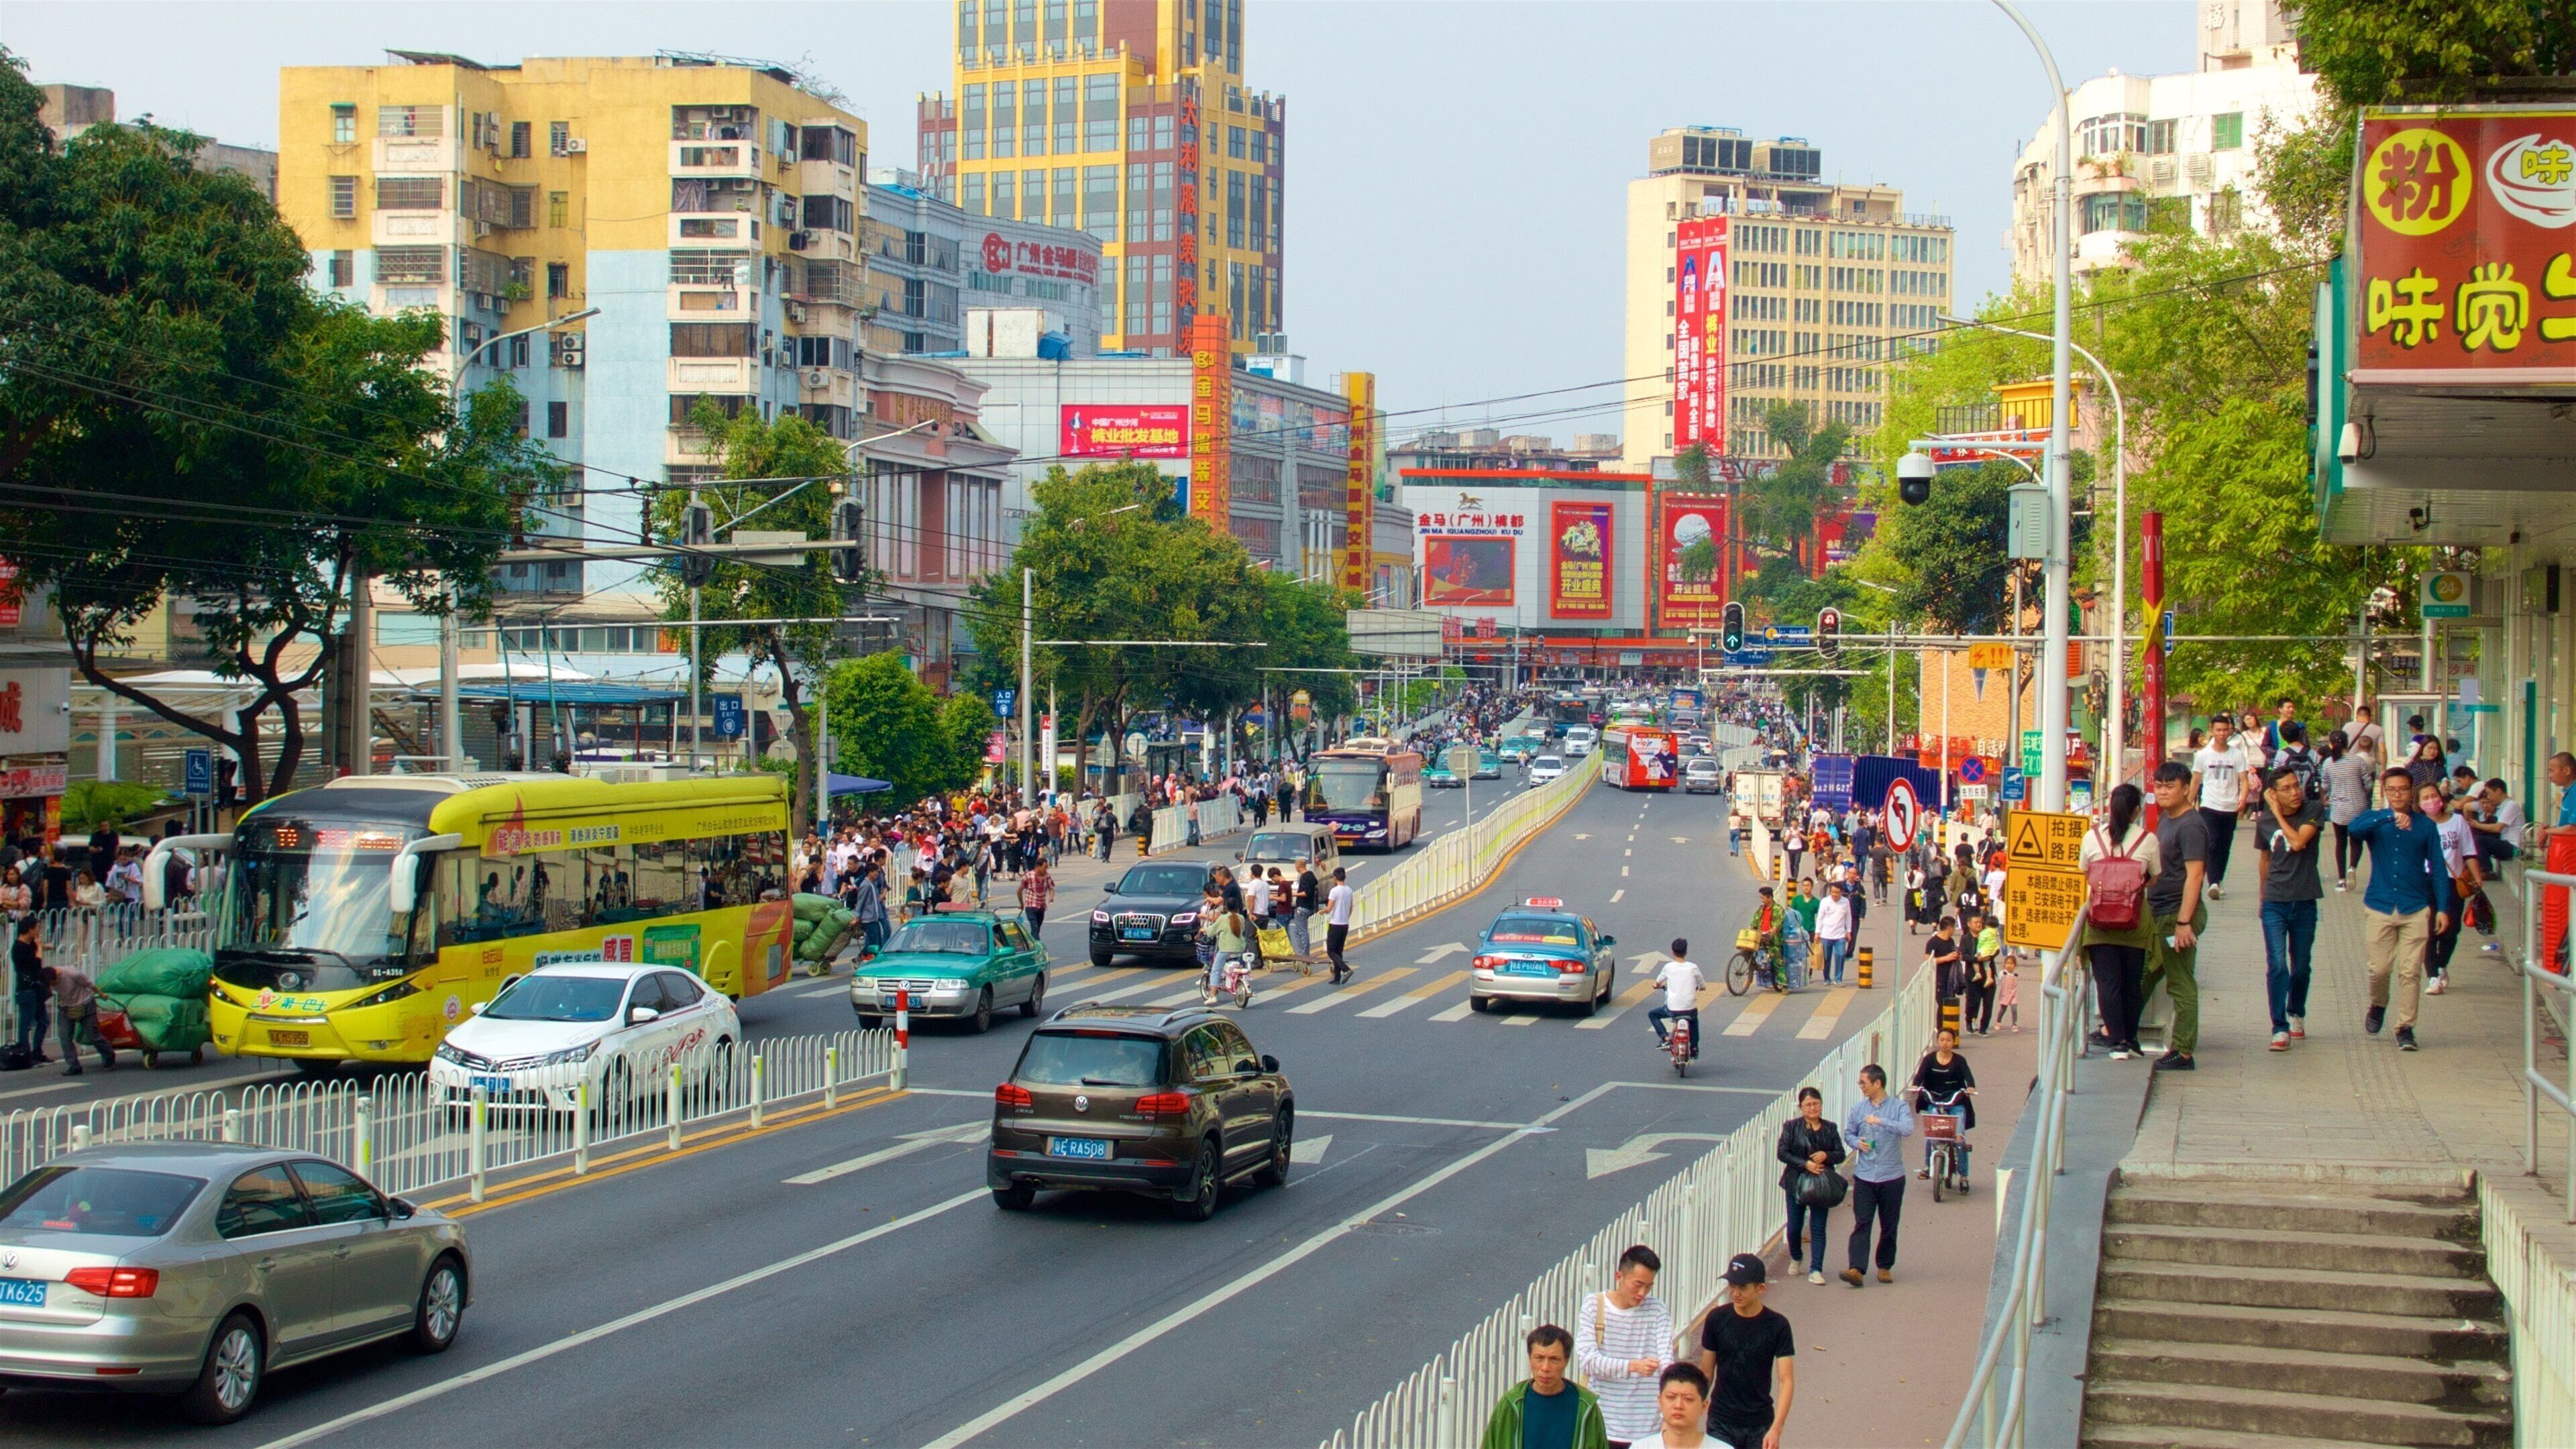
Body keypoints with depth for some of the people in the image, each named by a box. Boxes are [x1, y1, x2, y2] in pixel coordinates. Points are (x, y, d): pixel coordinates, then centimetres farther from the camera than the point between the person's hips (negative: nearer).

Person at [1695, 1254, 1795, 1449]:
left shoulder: (1777, 1325, -9)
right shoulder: (1717, 1319, -5)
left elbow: (1786, 1381, -10)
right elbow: (1706, 1372, 4)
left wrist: (1776, 1429, -19)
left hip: (1760, 1426, 0)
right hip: (1721, 1423, 1)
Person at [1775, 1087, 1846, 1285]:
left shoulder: (1830, 1129, 5)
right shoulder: (1791, 1127, -2)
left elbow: (1841, 1155, 5)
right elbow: (1782, 1153, -8)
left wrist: (1826, 1156, -16)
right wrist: (1805, 1164, -19)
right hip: (1796, 1184, -1)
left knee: (1818, 1228, -4)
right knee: (1794, 1226, 9)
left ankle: (1816, 1270, -3)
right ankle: (1795, 1258, 37)